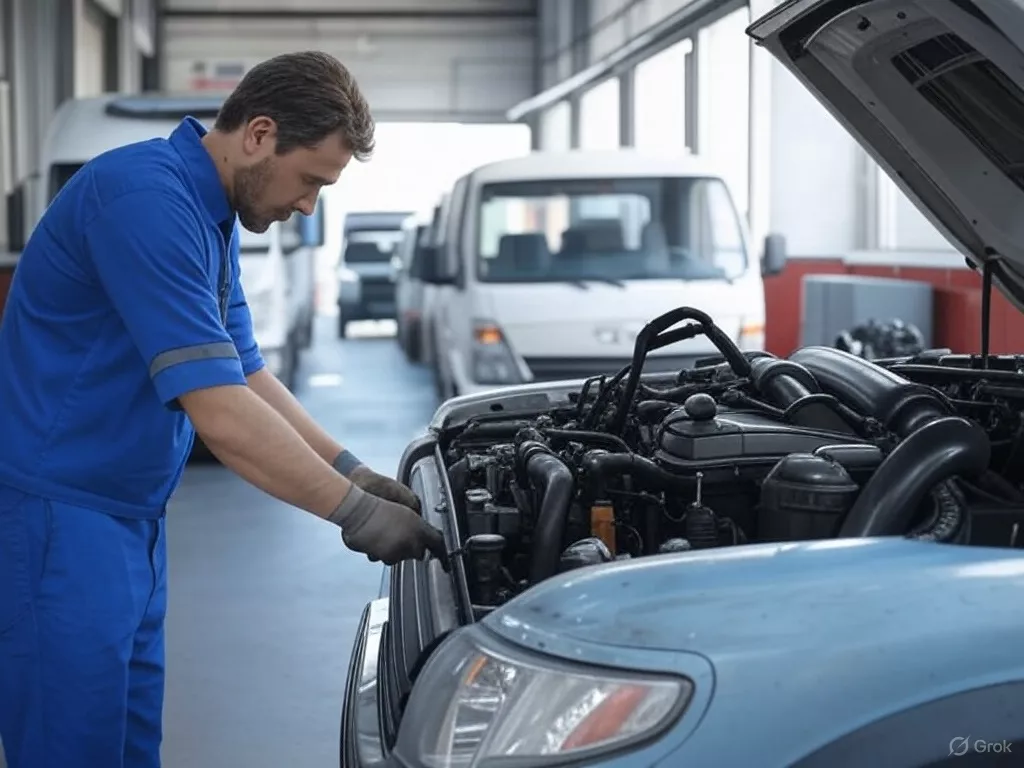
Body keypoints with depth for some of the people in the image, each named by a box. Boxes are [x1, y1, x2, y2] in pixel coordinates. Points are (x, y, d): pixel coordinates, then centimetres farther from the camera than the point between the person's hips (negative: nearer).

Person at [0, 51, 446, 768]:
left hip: (131, 518, 10)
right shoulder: (146, 198, -22)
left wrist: (356, 473, 4)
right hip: (59, 520, -10)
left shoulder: (213, 215, 10)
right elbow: (219, 413, -27)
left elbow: (247, 376, 15)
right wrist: (354, 512, -20)